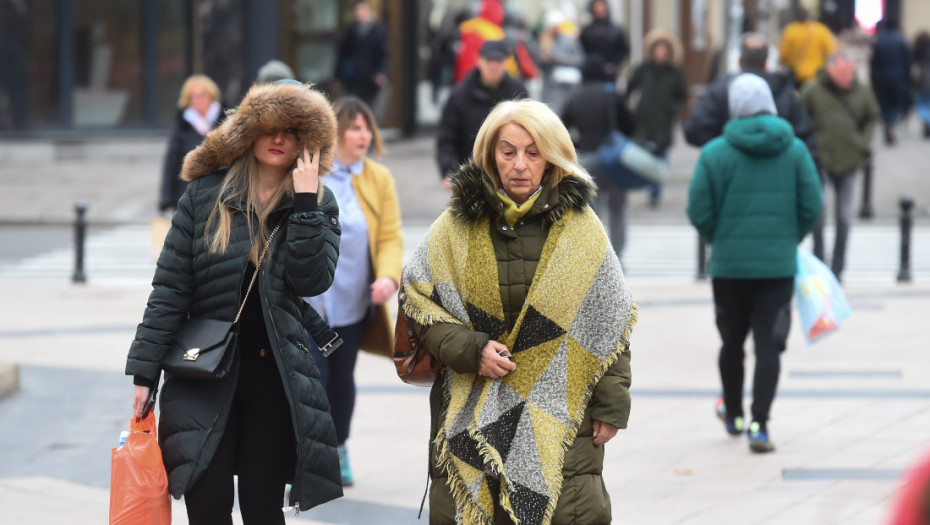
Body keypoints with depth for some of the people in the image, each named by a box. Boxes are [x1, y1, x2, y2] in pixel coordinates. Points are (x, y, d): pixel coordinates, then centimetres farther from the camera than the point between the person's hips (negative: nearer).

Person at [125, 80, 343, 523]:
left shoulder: (318, 205, 5)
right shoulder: (205, 195, 2)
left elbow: (311, 280, -11)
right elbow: (170, 288, 0)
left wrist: (304, 203, -13)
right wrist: (144, 371, -3)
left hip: (275, 378, 1)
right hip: (206, 374, -1)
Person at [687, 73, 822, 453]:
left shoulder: (715, 153, -5)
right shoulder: (795, 151, -2)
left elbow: (699, 212, -5)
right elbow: (811, 207, -2)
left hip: (728, 264, 0)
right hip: (778, 265, 0)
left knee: (732, 341, 16)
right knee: (768, 345, -1)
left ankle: (733, 415, 32)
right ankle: (759, 424, -12)